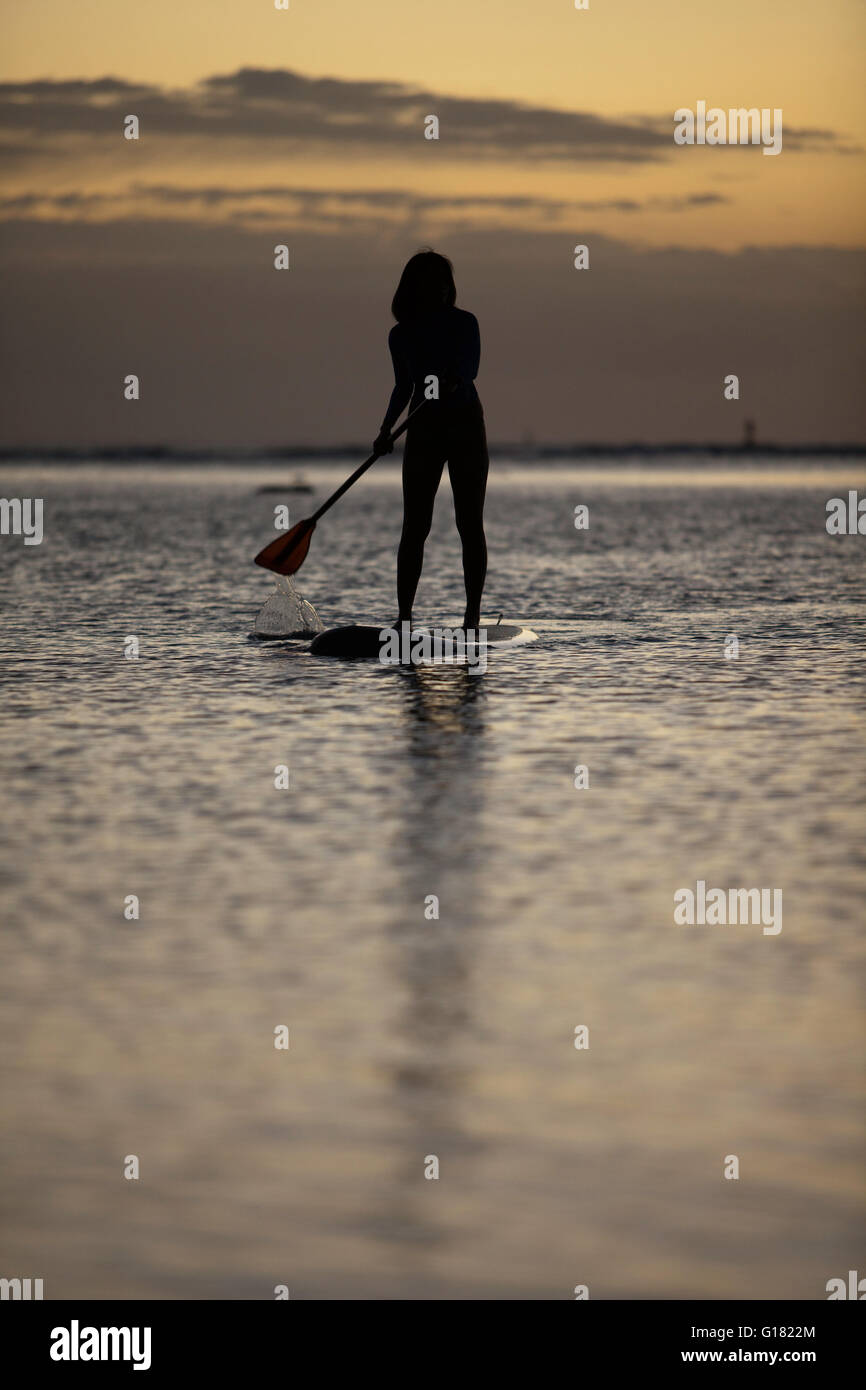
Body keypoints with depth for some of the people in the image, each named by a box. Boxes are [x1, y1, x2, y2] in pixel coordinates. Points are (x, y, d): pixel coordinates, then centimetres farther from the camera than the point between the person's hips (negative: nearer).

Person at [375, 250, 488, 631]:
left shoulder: (465, 323, -2)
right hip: (423, 431, 2)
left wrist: (455, 380, -39)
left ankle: (473, 614, 2)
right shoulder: (401, 335, 6)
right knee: (414, 526, -3)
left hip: (466, 427, -2)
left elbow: (470, 369, -17)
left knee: (469, 524, -1)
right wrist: (386, 431, 5)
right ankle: (404, 616, -3)